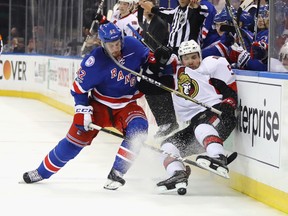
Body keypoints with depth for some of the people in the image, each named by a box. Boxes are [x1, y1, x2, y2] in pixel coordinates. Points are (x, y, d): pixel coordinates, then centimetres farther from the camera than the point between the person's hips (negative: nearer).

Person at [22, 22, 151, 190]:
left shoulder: (132, 45, -14)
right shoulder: (94, 61, -23)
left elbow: (147, 58, 8)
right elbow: (79, 88, -12)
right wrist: (83, 111, -17)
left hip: (127, 105, 2)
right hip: (100, 105, -2)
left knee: (138, 128, -28)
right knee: (77, 137, -4)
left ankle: (117, 172, -21)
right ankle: (42, 172, 16)